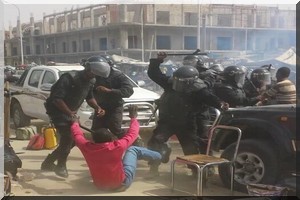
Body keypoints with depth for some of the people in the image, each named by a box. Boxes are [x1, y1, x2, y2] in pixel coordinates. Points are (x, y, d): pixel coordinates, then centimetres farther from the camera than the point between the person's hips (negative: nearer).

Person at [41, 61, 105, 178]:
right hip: (57, 110, -8)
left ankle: (48, 163, 22)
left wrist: (97, 107, -11)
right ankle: (61, 166, 2)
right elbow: (57, 99, -29)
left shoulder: (90, 81, -2)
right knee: (68, 137, -16)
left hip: (70, 112, 9)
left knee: (73, 139, 9)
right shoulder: (68, 78, -26)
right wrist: (69, 113, -32)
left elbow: (89, 97, 9)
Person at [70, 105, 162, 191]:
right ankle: (160, 157, 30)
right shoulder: (117, 146, -29)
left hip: (100, 185, 4)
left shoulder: (86, 147, -20)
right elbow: (132, 133, -12)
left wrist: (75, 122, 22)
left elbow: (77, 134, 2)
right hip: (121, 184, -4)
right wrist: (133, 118, 5)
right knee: (133, 149, 11)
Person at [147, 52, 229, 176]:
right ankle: (154, 168, 1)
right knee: (155, 142, -12)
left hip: (186, 125, -2)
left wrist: (220, 104, -55)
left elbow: (209, 98, -34)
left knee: (191, 149, 6)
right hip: (167, 121, 2)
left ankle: (196, 169, 28)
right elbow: (153, 74, -6)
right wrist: (157, 60, -20)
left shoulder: (198, 90, -19)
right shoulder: (170, 83, -10)